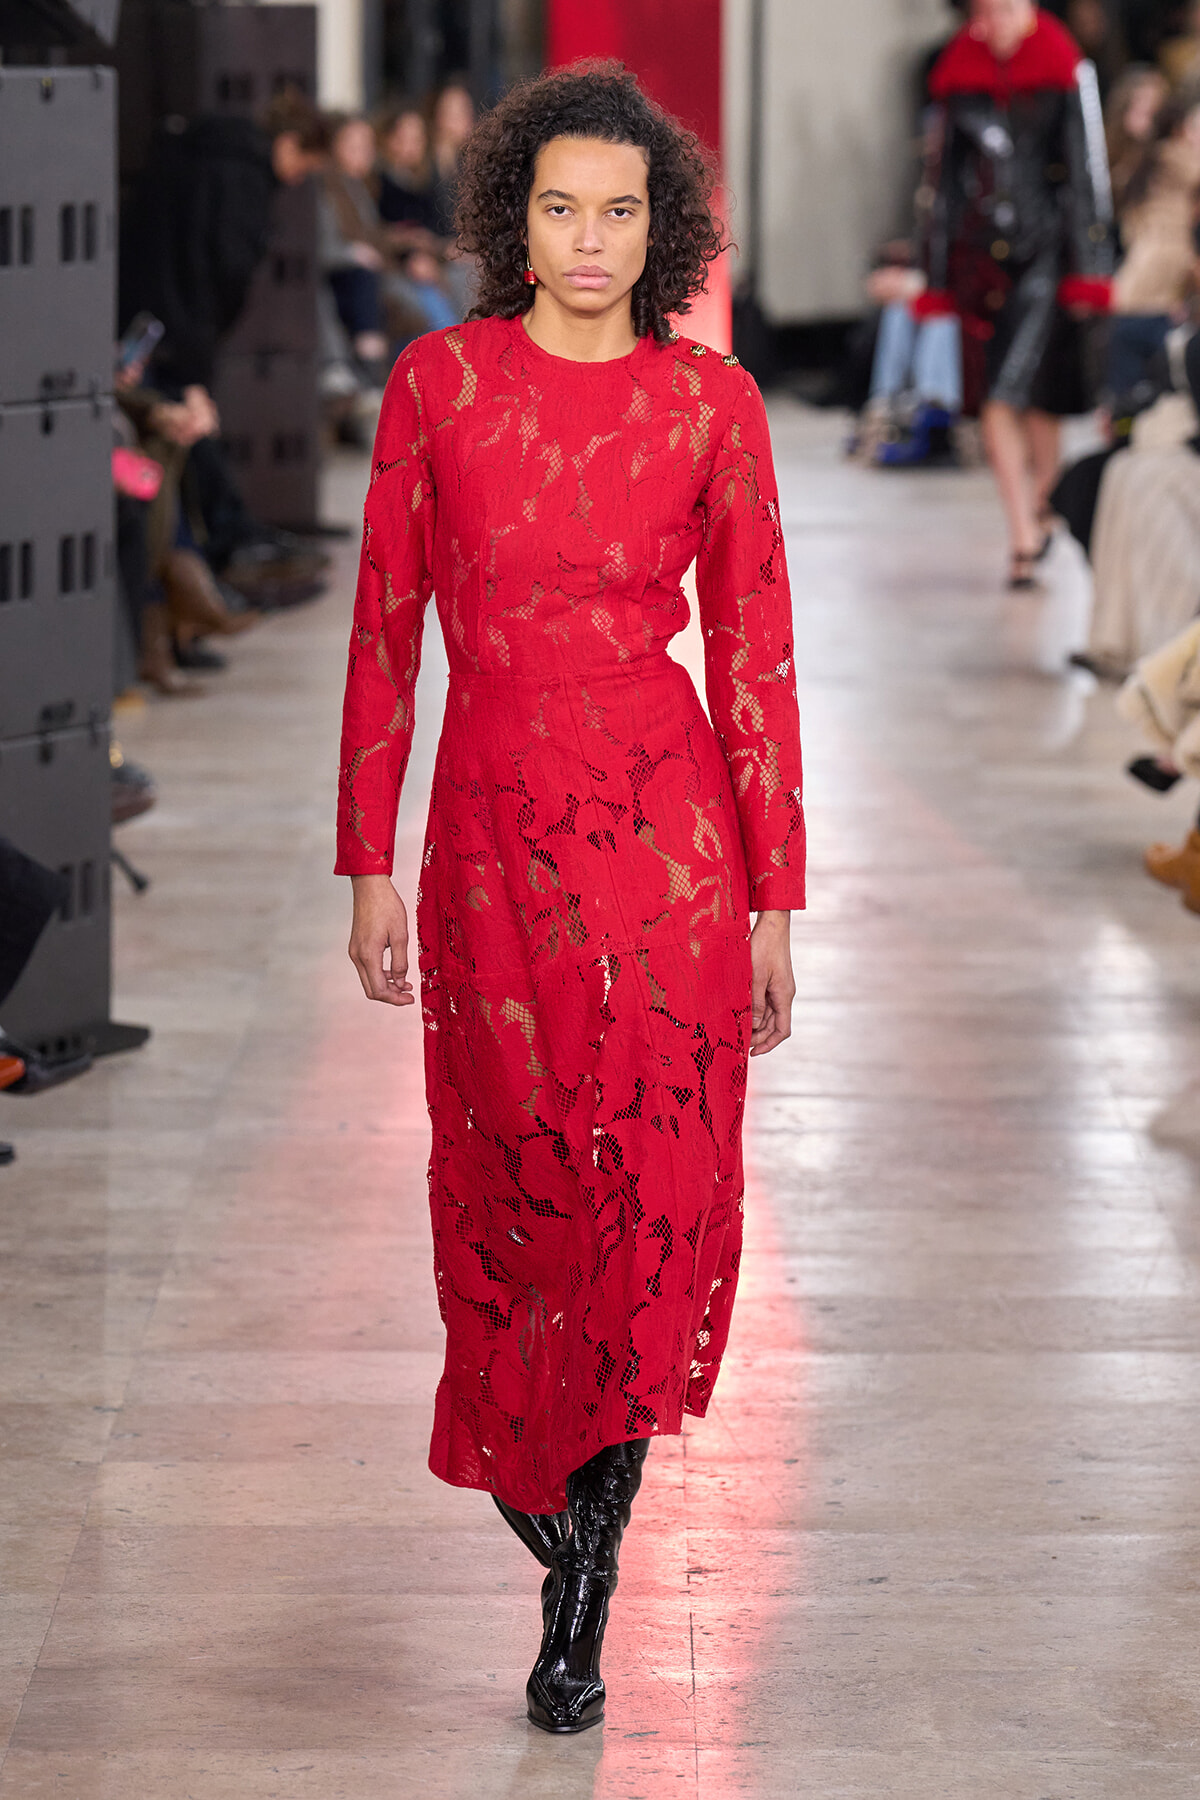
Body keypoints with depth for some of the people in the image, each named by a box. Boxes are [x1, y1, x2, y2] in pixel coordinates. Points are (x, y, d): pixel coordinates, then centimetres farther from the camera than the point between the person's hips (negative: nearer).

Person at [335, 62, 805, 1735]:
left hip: (667, 822, -1)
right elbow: (385, 628, 4)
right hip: (493, 828, 1)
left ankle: (586, 1570, 13)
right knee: (513, 1191, 8)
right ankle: (542, 1475, 37)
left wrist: (775, 901, -1)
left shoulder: (712, 401, 0)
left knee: (660, 1202, -4)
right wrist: (369, 868, 2)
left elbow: (753, 653, 2)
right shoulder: (440, 378, 1)